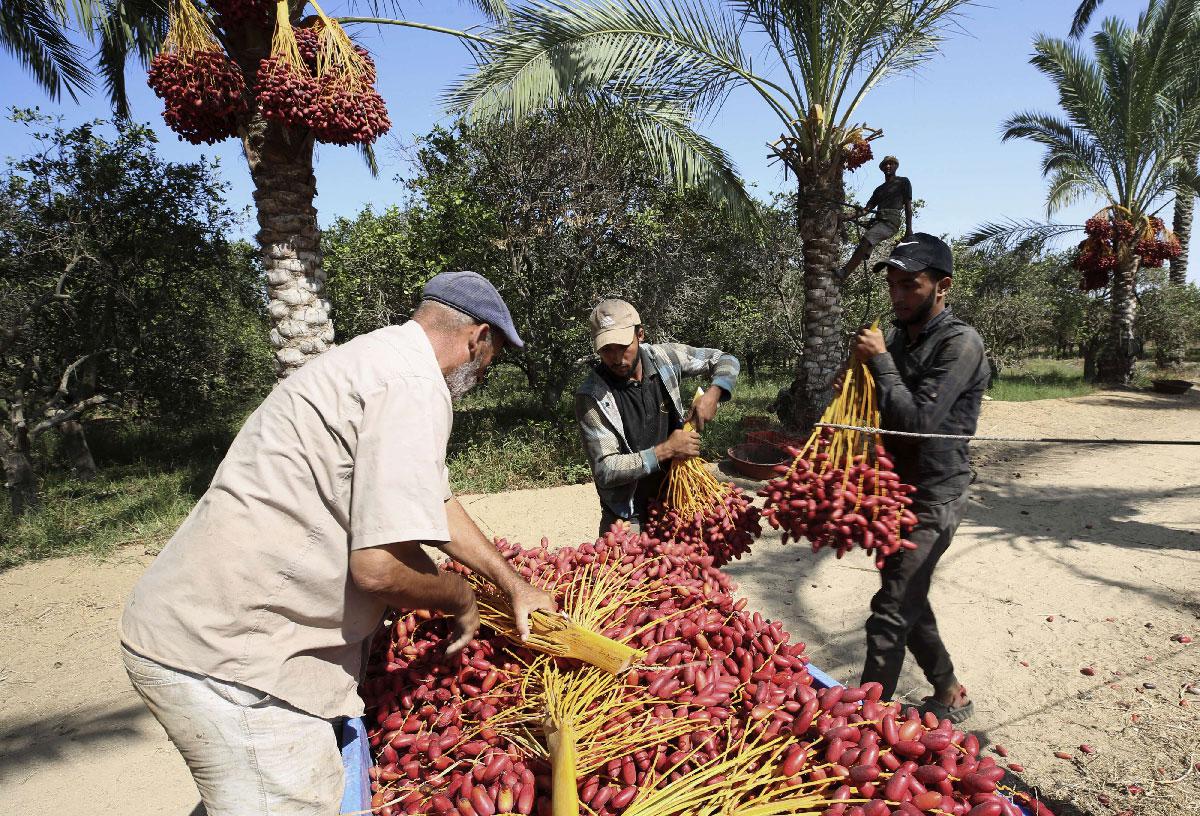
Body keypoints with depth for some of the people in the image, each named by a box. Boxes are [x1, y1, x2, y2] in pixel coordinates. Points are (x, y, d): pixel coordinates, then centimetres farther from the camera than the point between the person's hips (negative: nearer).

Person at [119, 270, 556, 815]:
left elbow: (437, 505, 20)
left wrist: (513, 584, 22)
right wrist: (461, 598, -6)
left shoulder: (382, 359, 14)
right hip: (226, 654, -10)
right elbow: (380, 566, -28)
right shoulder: (413, 386, -20)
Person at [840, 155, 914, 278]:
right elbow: (868, 208, 22)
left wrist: (908, 229, -3)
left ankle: (843, 272, -44)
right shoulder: (879, 189, 32)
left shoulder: (903, 182, 15)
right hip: (877, 220, 9)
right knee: (863, 253, -7)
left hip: (891, 221, -9)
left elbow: (908, 206, 8)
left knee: (866, 240, -32)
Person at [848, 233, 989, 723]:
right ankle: (949, 693, 39)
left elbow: (918, 421, -25)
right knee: (909, 605, 19)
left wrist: (881, 361, -20)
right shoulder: (897, 336, 8)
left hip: (932, 501, -8)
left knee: (889, 617, -8)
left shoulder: (960, 343, -16)